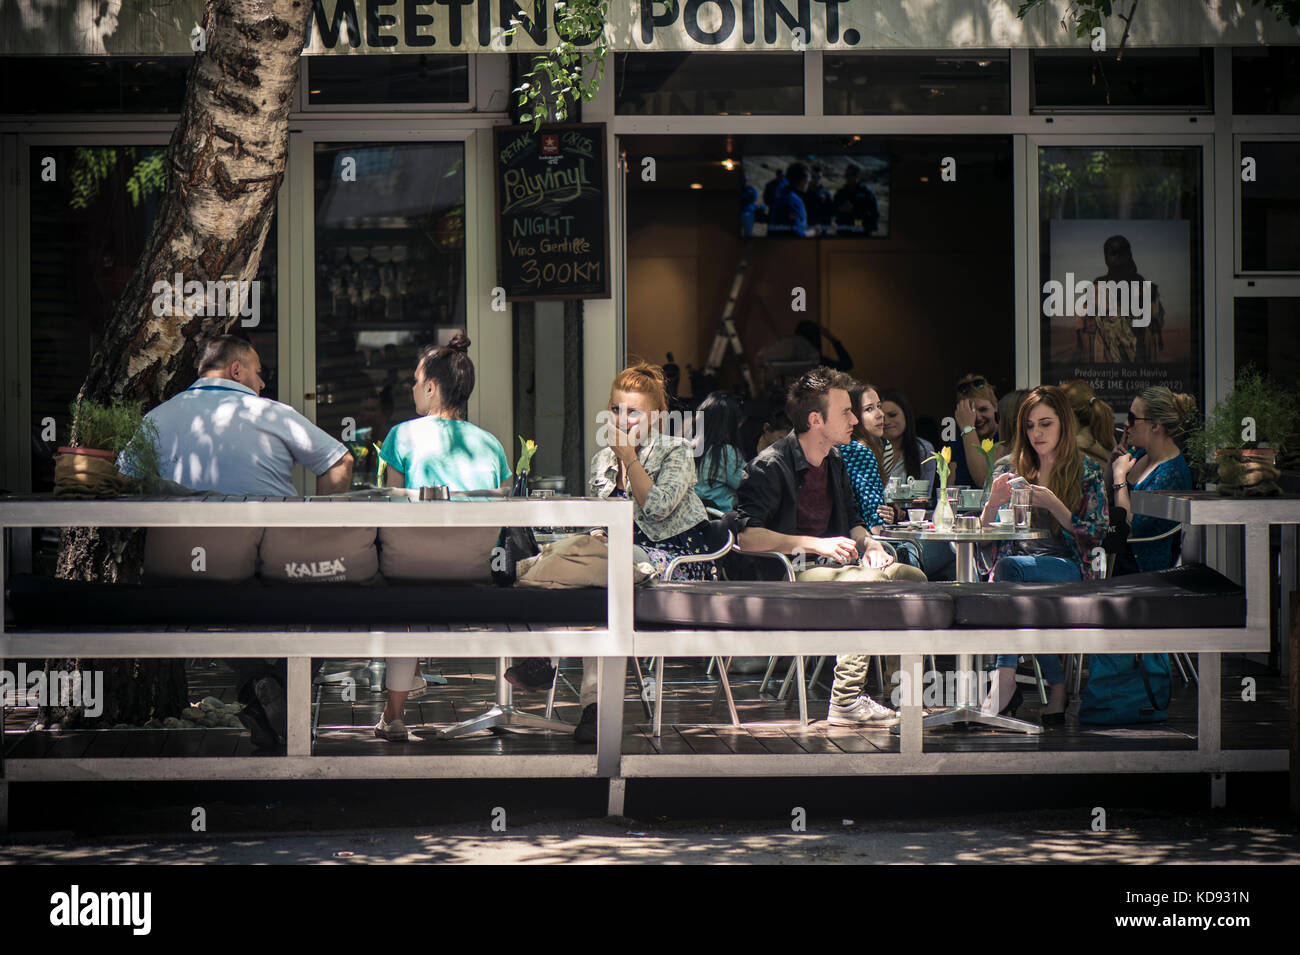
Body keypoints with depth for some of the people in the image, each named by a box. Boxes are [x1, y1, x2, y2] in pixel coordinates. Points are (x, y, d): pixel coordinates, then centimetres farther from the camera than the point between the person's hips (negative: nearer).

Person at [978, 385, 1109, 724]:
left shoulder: (1087, 472, 9)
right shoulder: (1010, 470, 18)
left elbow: (1095, 536, 0)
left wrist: (1053, 505, -13)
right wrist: (995, 501, -7)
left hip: (1068, 568, -3)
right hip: (1017, 566, 3)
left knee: (1010, 567, -36)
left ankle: (1005, 682, -40)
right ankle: (1057, 687, -29)